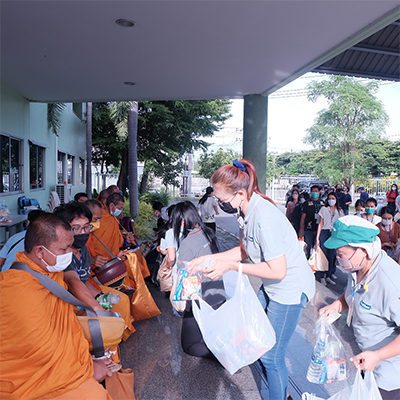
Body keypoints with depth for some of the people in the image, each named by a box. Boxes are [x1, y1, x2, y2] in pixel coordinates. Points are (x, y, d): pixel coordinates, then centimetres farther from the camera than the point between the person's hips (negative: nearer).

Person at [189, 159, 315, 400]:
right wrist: (210, 258, 0)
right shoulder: (247, 210, -3)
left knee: (271, 356, 4)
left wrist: (231, 266, -24)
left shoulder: (264, 218, -31)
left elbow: (278, 270, -28)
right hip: (272, 287, 9)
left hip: (291, 288, -9)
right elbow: (245, 250, 7)